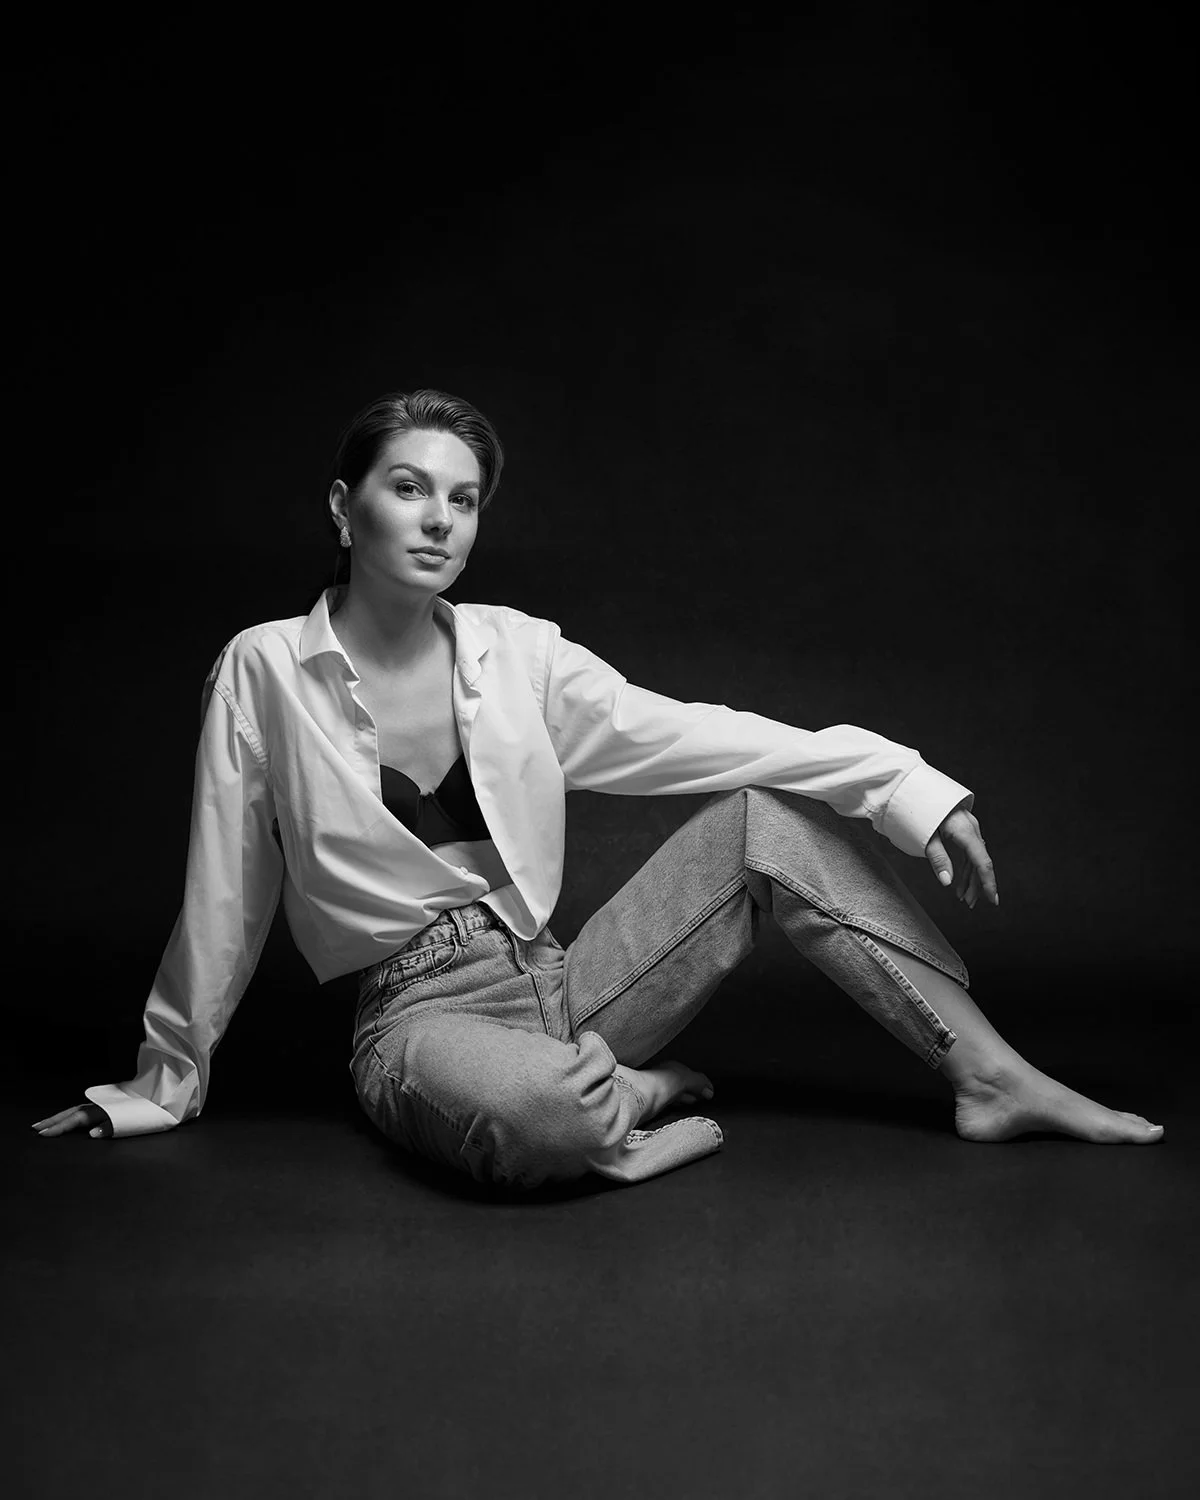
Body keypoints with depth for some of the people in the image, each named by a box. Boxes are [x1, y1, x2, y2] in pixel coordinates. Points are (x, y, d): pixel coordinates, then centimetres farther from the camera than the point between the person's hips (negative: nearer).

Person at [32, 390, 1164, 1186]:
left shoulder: (517, 654, 2)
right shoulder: (265, 671, -6)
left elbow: (694, 738, -3)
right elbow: (224, 896, -1)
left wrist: (899, 781, -11)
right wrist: (165, 1083, 7)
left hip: (558, 982, 5)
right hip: (422, 1014, -4)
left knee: (769, 817, -10)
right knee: (538, 1118, -41)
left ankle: (992, 1080, -5)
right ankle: (649, 1096, -4)